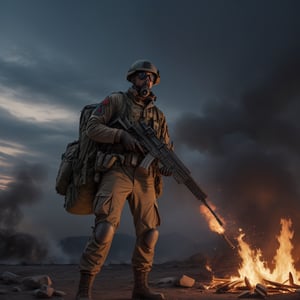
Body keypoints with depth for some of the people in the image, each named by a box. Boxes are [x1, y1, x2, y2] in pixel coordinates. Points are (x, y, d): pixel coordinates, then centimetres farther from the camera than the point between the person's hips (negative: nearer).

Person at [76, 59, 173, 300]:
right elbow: (92, 127, 0)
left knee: (149, 232, 4)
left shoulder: (158, 115, 19)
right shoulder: (116, 100, 8)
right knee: (105, 228, -17)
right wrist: (122, 135, -15)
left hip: (145, 178, 5)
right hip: (117, 173, -5)